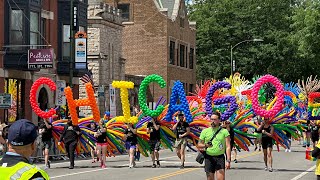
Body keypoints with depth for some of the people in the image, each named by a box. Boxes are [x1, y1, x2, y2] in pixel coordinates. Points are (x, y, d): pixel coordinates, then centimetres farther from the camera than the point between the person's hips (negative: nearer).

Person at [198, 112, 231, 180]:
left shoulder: (224, 131, 2)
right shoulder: (205, 131, 7)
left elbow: (228, 147, -2)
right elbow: (199, 145, 10)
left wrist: (228, 160, -11)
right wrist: (205, 145, -13)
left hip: (220, 158, -2)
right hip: (209, 158, 2)